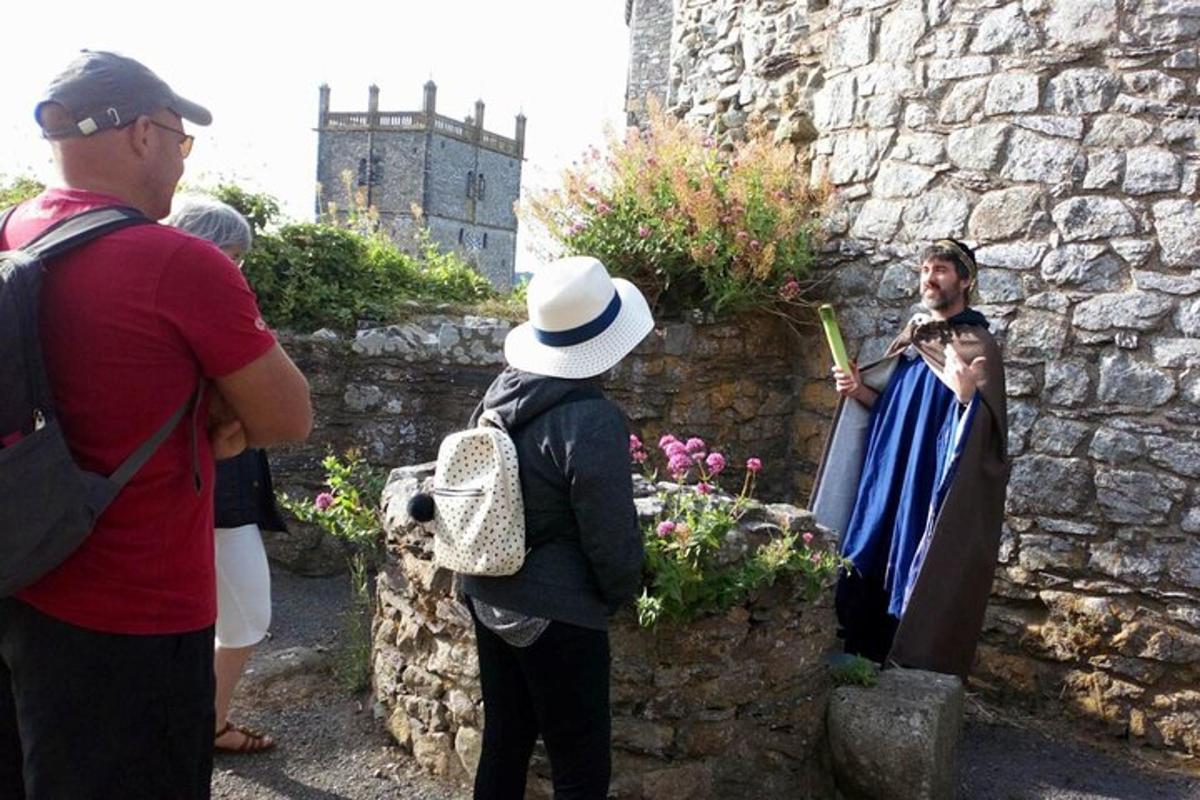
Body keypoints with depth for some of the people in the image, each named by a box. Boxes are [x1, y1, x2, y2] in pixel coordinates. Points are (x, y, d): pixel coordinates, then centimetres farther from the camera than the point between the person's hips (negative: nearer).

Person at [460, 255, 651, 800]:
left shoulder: (502, 391, 1)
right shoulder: (592, 420, -22)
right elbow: (610, 532, -17)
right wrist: (624, 591, 3)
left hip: (488, 595, 8)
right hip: (555, 612, -8)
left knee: (504, 742, 20)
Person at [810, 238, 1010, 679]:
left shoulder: (978, 345, -8)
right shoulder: (912, 337, 13)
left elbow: (987, 429, -16)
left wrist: (968, 395, -35)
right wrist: (859, 390, 1)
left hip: (937, 490, -7)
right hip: (890, 479, 7)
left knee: (924, 577, -3)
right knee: (875, 564, 10)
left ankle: (918, 667, 9)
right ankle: (873, 653, 22)